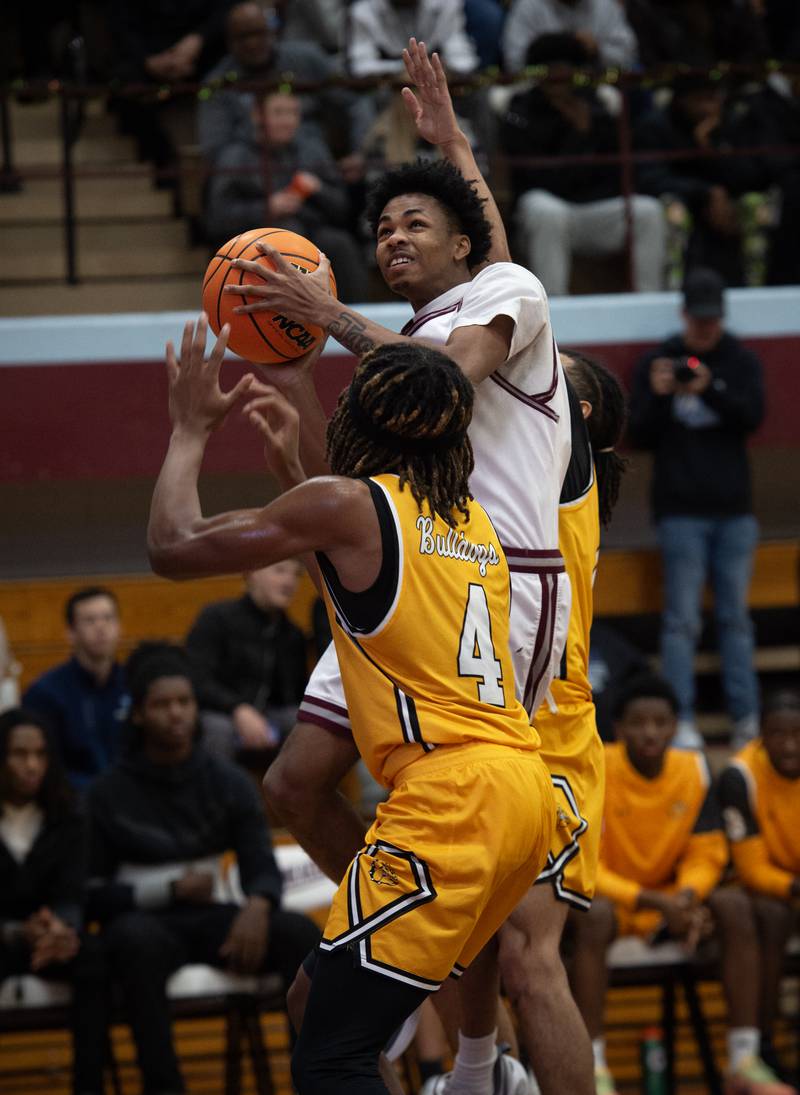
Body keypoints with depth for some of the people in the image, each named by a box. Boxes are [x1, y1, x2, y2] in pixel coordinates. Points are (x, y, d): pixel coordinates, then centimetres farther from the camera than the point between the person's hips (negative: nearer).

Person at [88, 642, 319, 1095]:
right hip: (146, 921, -3)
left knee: (300, 932, -26)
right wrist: (170, 889, -15)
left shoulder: (230, 783, 8)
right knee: (135, 938, -40)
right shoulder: (109, 794, 0)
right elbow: (93, 894, -2)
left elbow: (263, 867, 1)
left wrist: (257, 906, -24)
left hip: (213, 920, 3)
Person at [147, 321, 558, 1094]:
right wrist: (290, 471, 43)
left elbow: (174, 547, 0)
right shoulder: (471, 520, 20)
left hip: (450, 792, -9)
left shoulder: (348, 503, -3)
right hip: (522, 790, 9)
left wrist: (190, 431, 16)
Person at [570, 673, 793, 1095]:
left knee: (735, 905, -22)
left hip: (667, 898, 4)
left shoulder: (694, 771, -4)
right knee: (595, 916, -38)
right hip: (609, 897, -4)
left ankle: (744, 1061, -22)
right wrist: (654, 902, -30)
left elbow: (706, 856, -1)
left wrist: (687, 897, -25)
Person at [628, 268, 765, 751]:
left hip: (735, 510, 2)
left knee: (736, 618, 6)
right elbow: (641, 436, 3)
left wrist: (710, 391, -24)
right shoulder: (657, 362, 5)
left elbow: (753, 416, -8)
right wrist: (657, 398, -17)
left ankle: (747, 718, 7)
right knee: (682, 620, -5)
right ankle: (682, 721, -6)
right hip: (681, 510, -2)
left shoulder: (742, 361, 7)